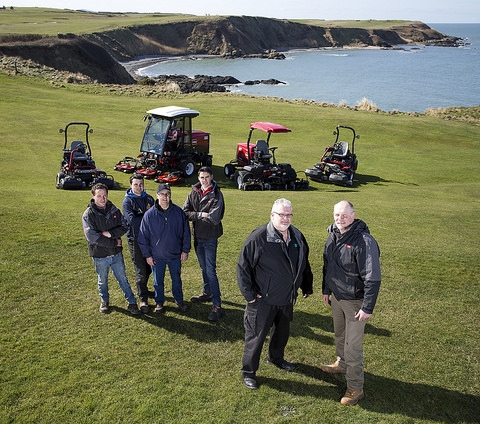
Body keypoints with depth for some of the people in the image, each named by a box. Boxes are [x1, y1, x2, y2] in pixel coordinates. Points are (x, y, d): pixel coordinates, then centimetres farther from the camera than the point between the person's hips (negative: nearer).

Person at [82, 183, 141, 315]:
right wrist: (114, 242, -18)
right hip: (100, 256, -2)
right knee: (103, 281, 18)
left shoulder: (114, 210, -1)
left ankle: (132, 303, 21)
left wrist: (110, 233, -20)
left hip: (116, 254, 2)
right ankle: (104, 301, 40)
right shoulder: (88, 215, -13)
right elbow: (91, 237, -21)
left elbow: (124, 226, -2)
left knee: (123, 279, 11)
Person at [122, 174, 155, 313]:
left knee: (148, 268, 17)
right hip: (135, 240, -5)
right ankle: (143, 300, 7)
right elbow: (133, 221, -20)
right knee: (140, 271, -2)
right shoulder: (127, 201, -8)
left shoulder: (149, 198, 7)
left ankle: (142, 289, 40)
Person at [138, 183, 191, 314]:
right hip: (157, 256, -1)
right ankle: (159, 303, 31)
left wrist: (185, 250, 0)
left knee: (177, 280, 16)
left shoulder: (178, 212, -7)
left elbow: (186, 232, 1)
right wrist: (147, 255, -4)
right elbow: (143, 237, -4)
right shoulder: (149, 215, -10)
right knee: (158, 282, 13)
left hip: (175, 255, 1)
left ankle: (179, 300, 35)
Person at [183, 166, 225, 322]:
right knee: (203, 267, 21)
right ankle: (207, 293, 40)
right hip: (197, 236, 6)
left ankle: (217, 305, -5)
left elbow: (214, 218, -22)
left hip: (210, 237, -6)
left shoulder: (217, 195, -13)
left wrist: (196, 215, -11)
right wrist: (201, 214, -16)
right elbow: (186, 212, -2)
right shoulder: (194, 193, 3)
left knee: (210, 270, -9)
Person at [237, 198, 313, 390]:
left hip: (287, 299, 6)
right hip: (263, 300, -6)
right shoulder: (258, 237, -21)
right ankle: (248, 372, 24)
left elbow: (304, 264, 15)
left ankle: (276, 358, 50)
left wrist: (307, 286, 16)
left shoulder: (297, 237, 0)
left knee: (282, 331, 25)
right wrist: (249, 294, -15)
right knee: (256, 336, 6)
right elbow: (243, 267, -16)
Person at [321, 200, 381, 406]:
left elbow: (373, 278, -25)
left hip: (354, 301, -7)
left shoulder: (365, 242, -27)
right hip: (336, 296, 7)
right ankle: (341, 364, 50)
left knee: (352, 345, 1)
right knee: (339, 334, 26)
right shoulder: (333, 235, -2)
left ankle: (355, 388, 16)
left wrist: (367, 308, -23)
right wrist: (326, 289, 17)